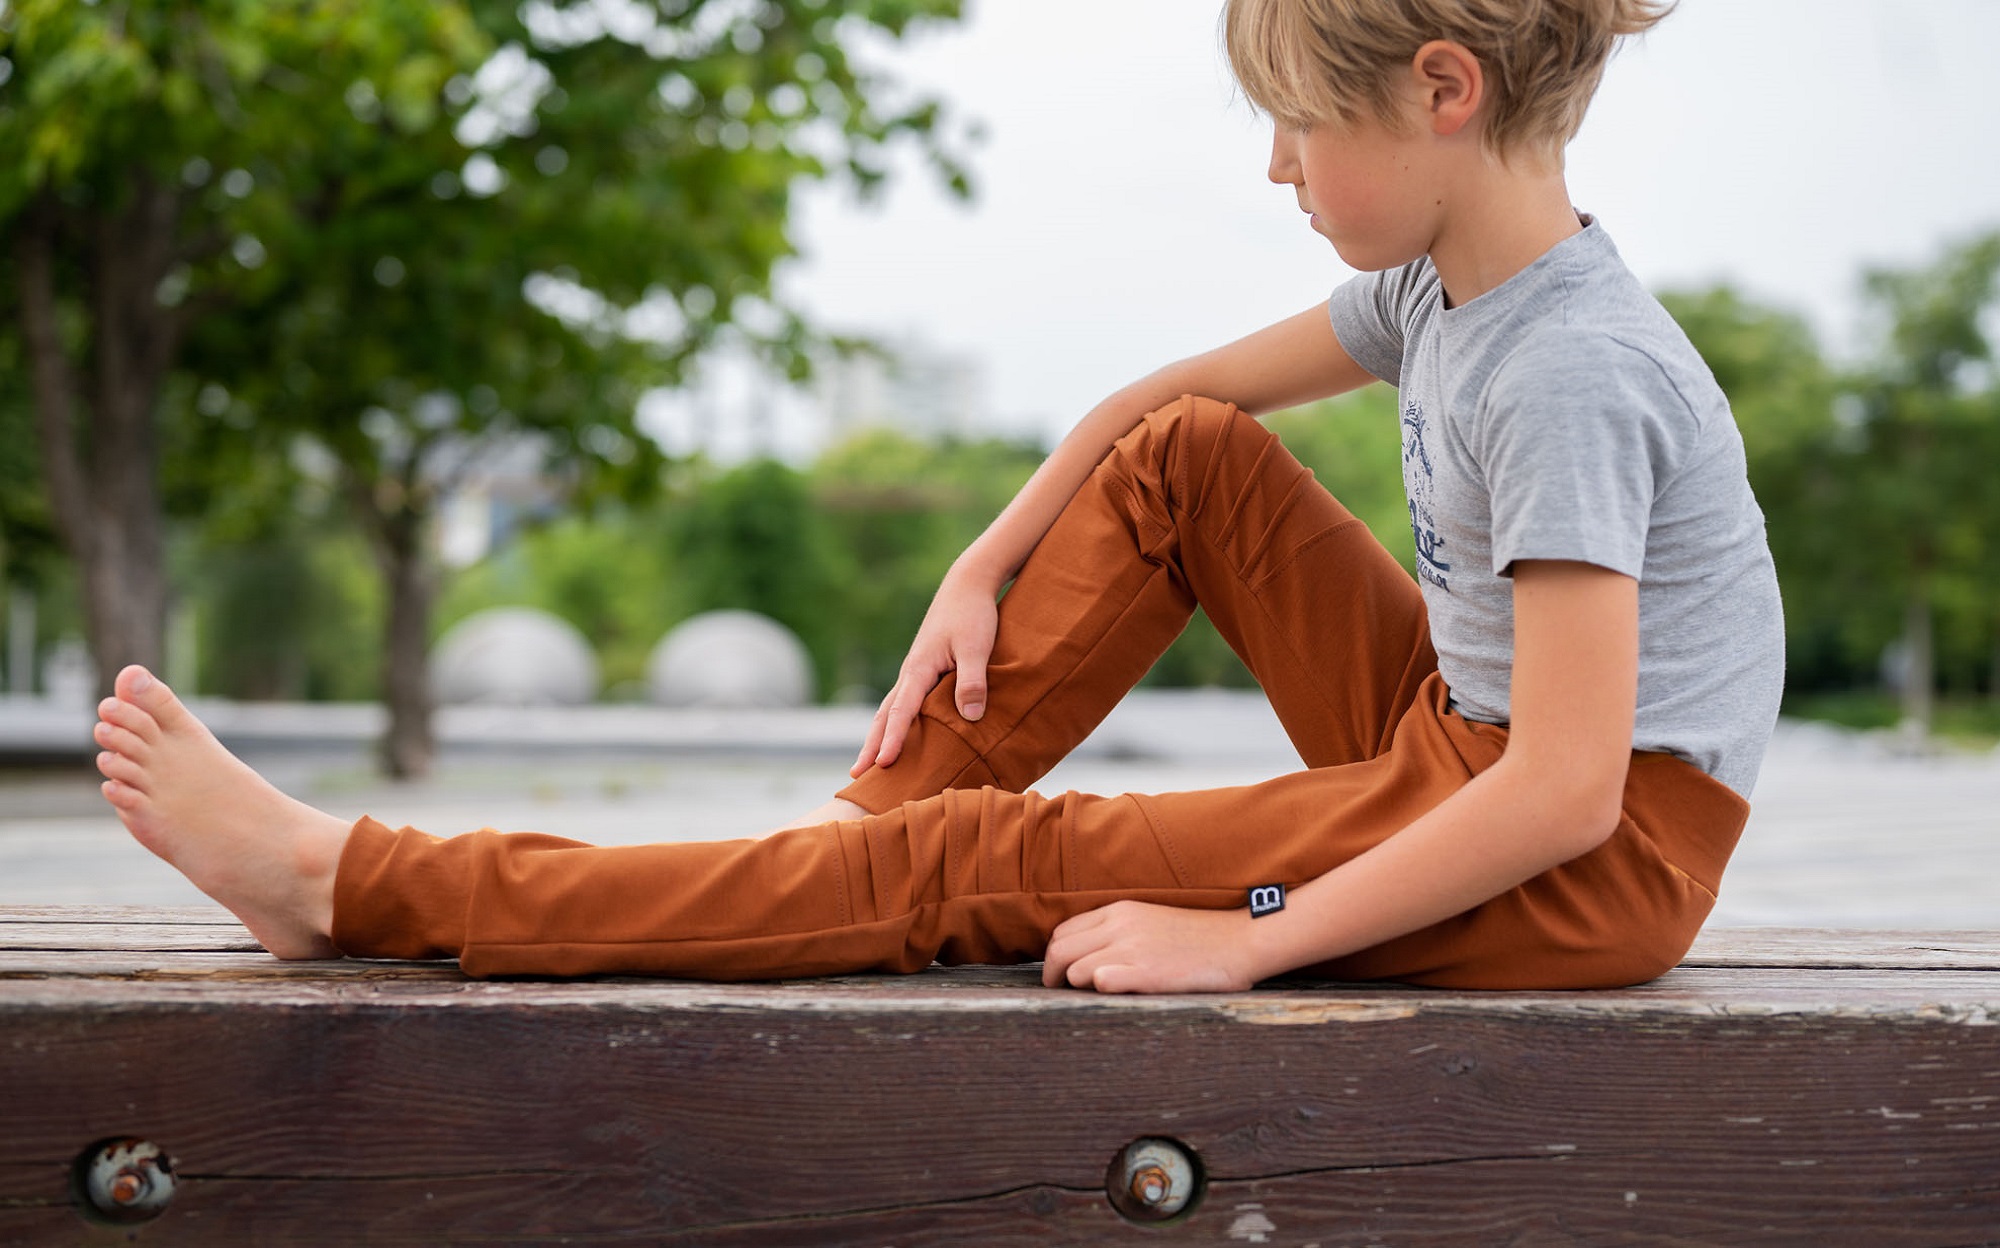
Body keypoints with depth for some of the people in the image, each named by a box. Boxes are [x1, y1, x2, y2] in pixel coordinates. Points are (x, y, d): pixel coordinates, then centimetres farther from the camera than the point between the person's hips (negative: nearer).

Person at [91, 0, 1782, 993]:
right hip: (1463, 747, 8)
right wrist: (981, 575, 8)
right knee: (1186, 458, 6)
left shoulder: (1569, 376, -23)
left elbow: (1568, 792, -28)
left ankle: (349, 885, -8)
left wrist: (1243, 943, -24)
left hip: (1599, 865, -8)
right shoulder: (1437, 284, 5)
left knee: (995, 867, -12)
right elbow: (1162, 399, 16)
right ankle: (866, 826, 8)